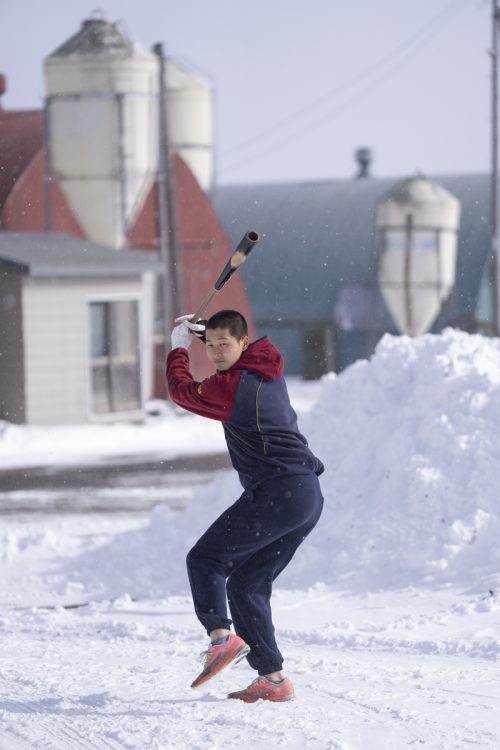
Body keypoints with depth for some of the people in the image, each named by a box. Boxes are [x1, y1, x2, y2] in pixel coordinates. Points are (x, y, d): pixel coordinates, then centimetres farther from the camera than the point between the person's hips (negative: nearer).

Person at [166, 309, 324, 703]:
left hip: (275, 490, -9)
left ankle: (221, 636, -25)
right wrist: (202, 332, 38)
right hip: (310, 495, 9)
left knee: (205, 559, -3)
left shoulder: (233, 386, -10)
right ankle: (273, 678, 7)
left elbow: (182, 389, 7)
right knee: (247, 584, 12)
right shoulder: (270, 373, 16)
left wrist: (179, 348, 22)